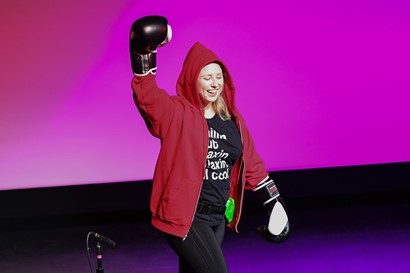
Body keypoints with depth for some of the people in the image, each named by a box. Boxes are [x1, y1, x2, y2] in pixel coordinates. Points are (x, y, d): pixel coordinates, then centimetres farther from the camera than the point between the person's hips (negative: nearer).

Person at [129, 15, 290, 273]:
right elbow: (146, 95, -25)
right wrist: (143, 54, -38)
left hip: (218, 217, 7)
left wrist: (274, 200, 19)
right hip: (185, 216, -7)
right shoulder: (177, 113, -7)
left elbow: (251, 162, 18)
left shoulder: (232, 119, 10)